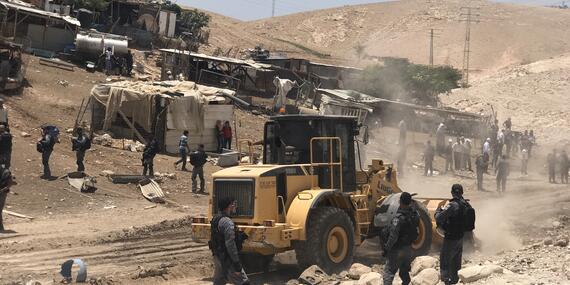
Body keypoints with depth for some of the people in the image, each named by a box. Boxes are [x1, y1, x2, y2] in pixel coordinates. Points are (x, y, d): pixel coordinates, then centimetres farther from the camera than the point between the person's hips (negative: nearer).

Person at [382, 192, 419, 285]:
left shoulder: (399, 218, -26)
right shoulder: (415, 214, -7)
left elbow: (393, 236, -23)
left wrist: (386, 248, -13)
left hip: (397, 250, -6)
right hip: (408, 248, 6)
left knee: (389, 271, -1)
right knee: (404, 271, 23)